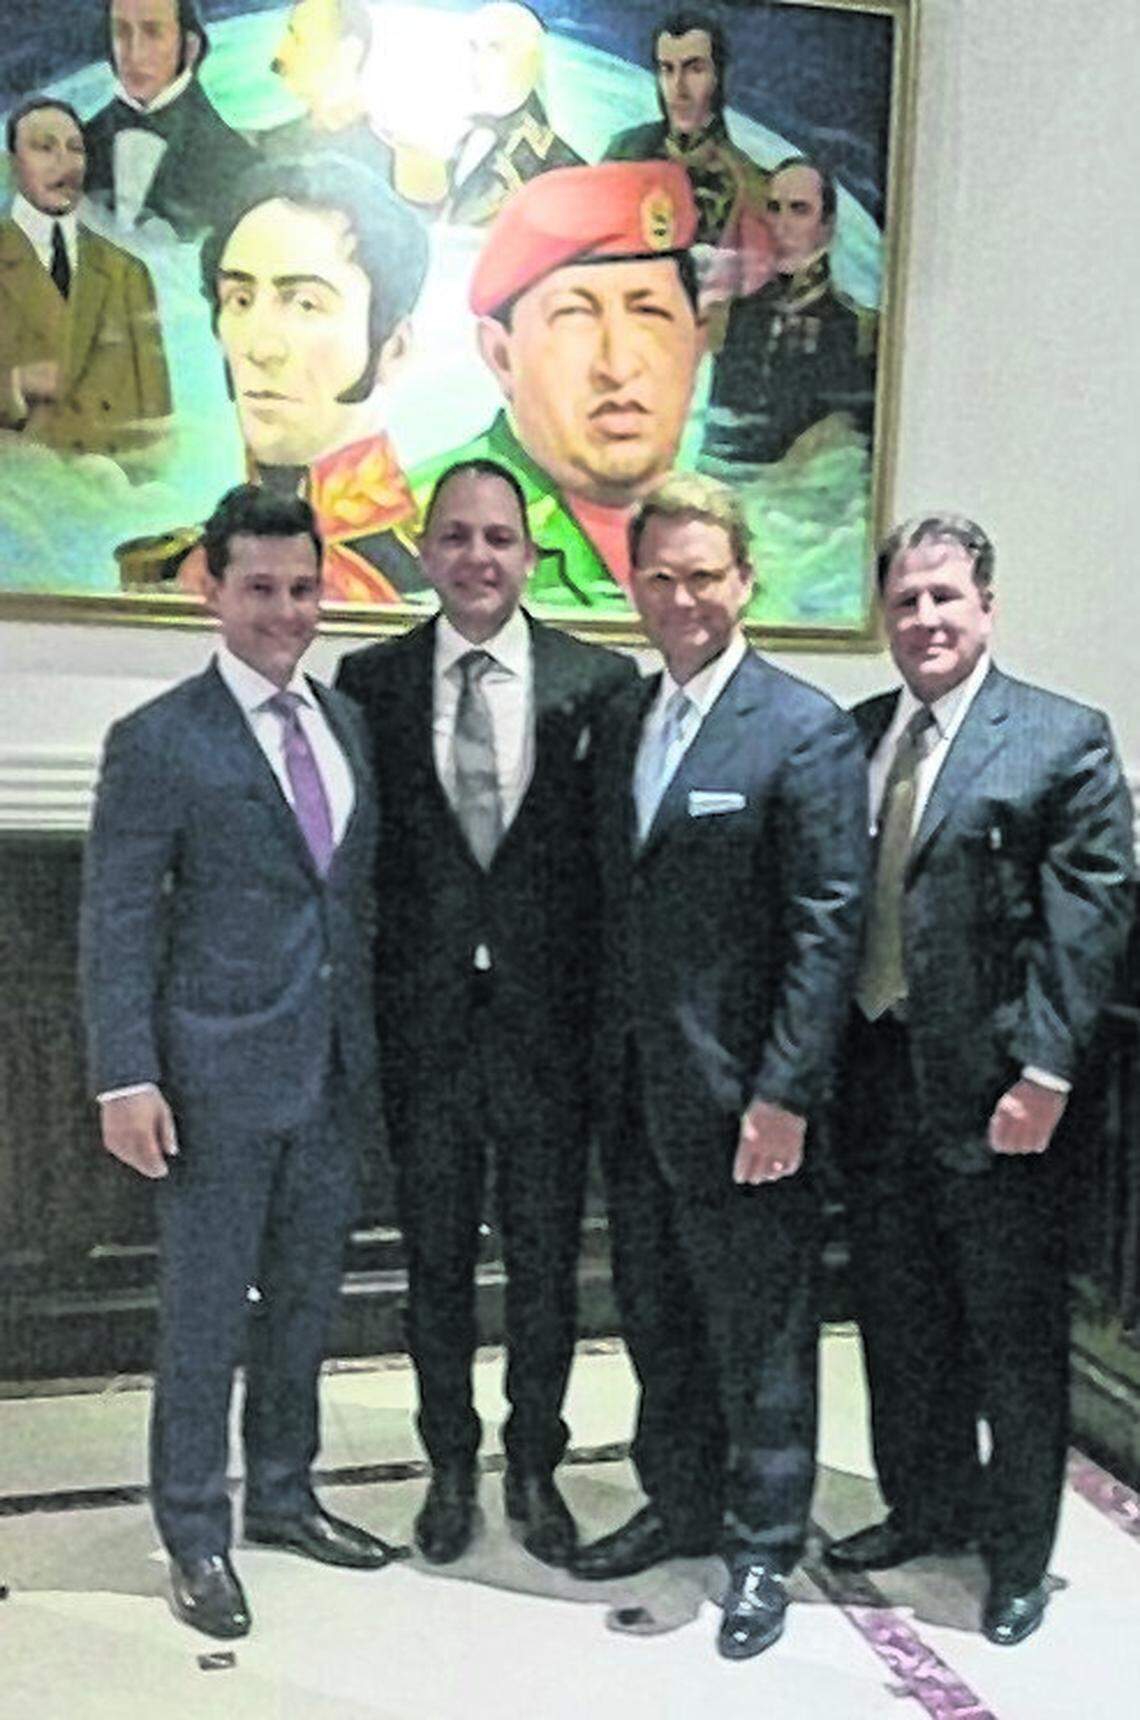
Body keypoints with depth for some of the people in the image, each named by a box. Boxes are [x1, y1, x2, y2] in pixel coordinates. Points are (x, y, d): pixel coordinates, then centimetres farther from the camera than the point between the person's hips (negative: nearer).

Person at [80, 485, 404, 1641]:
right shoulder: (158, 741, -10)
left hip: (335, 1068, 6)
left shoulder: (348, 722, 7)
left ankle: (282, 1496, 36)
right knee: (204, 1314, 8)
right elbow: (116, 925, -11)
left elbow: (360, 891, 11)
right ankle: (194, 1535, 26)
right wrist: (124, 1080, -15)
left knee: (304, 1298, 18)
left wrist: (372, 1038, 9)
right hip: (217, 1075, -5)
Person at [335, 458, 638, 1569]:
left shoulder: (600, 681, -3)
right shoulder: (372, 681, 0)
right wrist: (363, 1011, -3)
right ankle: (450, 1466, 35)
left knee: (545, 1260, 13)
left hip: (549, 1020, -1)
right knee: (435, 1260, 15)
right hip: (423, 1021, 1)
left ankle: (533, 1467, 34)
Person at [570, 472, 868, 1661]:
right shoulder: (618, 720, 9)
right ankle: (680, 1503, 38)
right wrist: (601, 1059, 9)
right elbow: (613, 902, 12)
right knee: (656, 1316, 19)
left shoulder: (804, 731, -11)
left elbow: (826, 927, -14)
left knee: (758, 1329, 8)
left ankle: (762, 1547, 26)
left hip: (735, 1093, -6)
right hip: (631, 1084, 7)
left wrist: (784, 1096, -18)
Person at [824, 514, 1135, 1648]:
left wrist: (1044, 1076, -17)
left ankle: (1019, 1550, 31)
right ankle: (926, 1510, 40)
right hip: (875, 1080, 5)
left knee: (1014, 1335, 11)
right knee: (900, 1321, 19)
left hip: (994, 1096, -5)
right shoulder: (854, 737, 7)